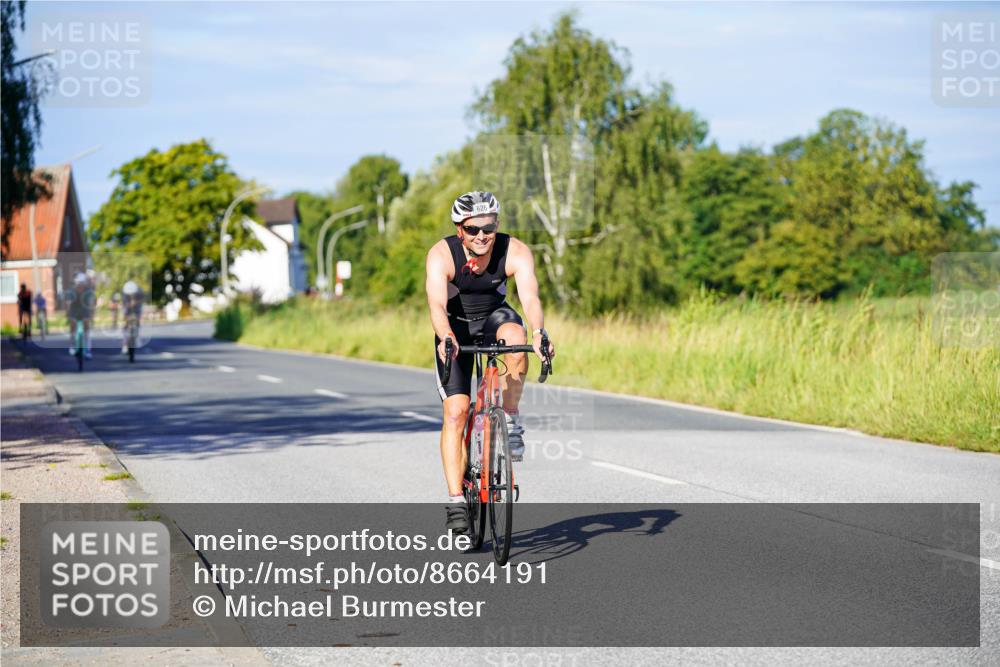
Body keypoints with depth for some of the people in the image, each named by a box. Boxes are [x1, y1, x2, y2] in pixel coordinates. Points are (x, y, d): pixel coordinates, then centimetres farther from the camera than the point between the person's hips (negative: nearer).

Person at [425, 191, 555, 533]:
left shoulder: (515, 252, -25)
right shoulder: (442, 255, -27)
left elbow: (530, 296, -38)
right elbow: (437, 303, -41)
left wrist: (538, 332, -58)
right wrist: (446, 337, -60)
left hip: (495, 316, 1)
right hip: (456, 326, -1)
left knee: (515, 335, -36)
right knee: (455, 410, -14)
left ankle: (510, 421, -18)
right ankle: (456, 502, -11)